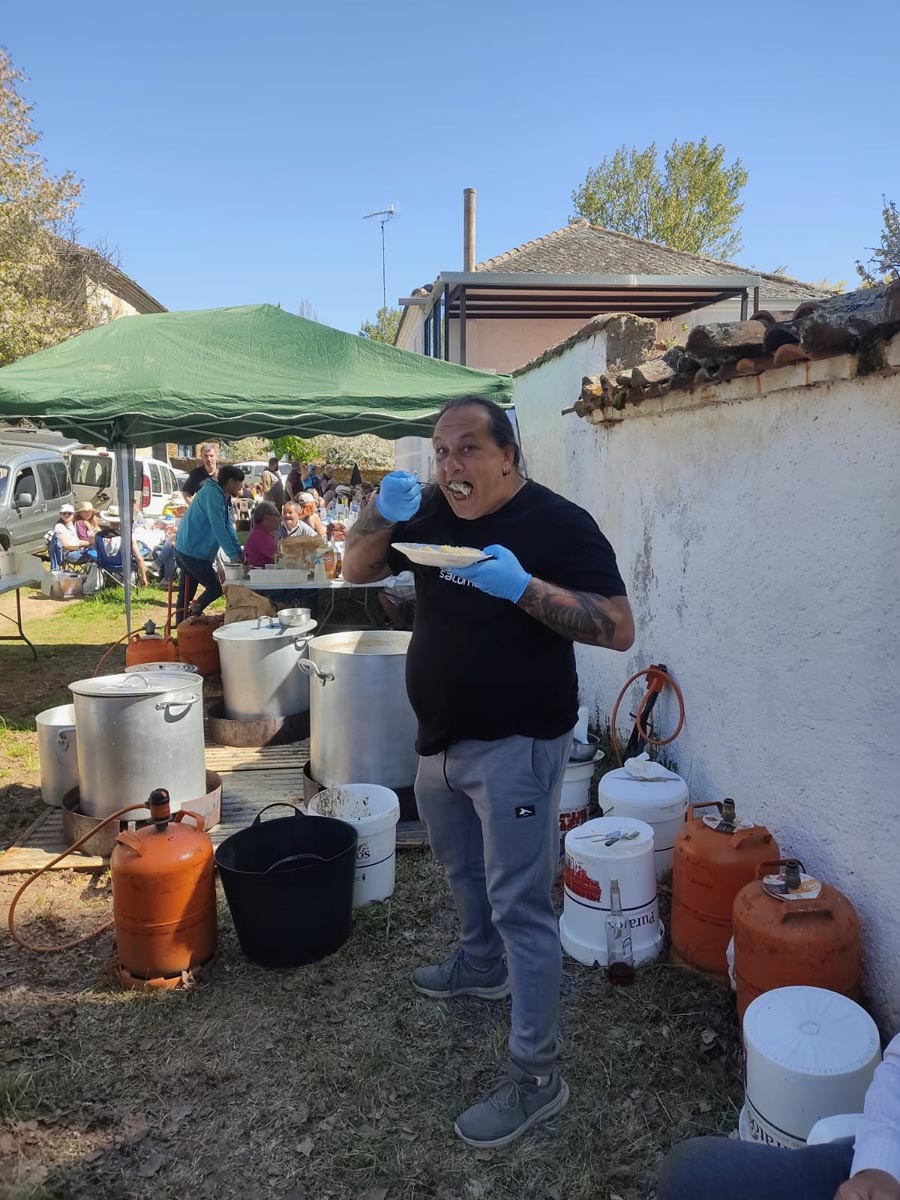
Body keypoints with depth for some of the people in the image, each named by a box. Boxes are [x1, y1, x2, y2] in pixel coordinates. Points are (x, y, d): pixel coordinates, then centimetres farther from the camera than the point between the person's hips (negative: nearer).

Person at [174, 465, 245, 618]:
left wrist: (240, 552, 5)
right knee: (216, 588, -4)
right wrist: (234, 554, -22)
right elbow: (218, 527, -23)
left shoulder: (222, 496, 13)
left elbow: (227, 526, 12)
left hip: (186, 550, 10)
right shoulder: (212, 494, -18)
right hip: (193, 552, -10)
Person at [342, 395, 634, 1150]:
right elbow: (357, 570, 9)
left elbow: (620, 629, -20)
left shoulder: (558, 523, -15)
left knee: (521, 906, -2)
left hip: (516, 745, -7)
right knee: (464, 871, 26)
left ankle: (537, 1076, 12)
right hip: (441, 739, 8)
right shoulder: (432, 513, 4)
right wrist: (383, 512, -11)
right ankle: (481, 963, 52)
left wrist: (524, 586, -32)